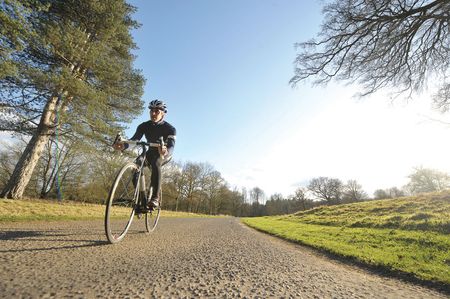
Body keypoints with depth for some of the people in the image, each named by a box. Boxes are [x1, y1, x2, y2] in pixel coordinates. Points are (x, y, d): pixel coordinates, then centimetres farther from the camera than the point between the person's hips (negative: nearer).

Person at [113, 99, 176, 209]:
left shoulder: (169, 128, -25)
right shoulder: (144, 126, -14)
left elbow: (171, 146, -39)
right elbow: (134, 139, -25)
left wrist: (166, 151, -64)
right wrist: (124, 145, -48)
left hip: (165, 154, -6)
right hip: (151, 152, 6)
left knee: (155, 163, -35)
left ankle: (155, 198, -36)